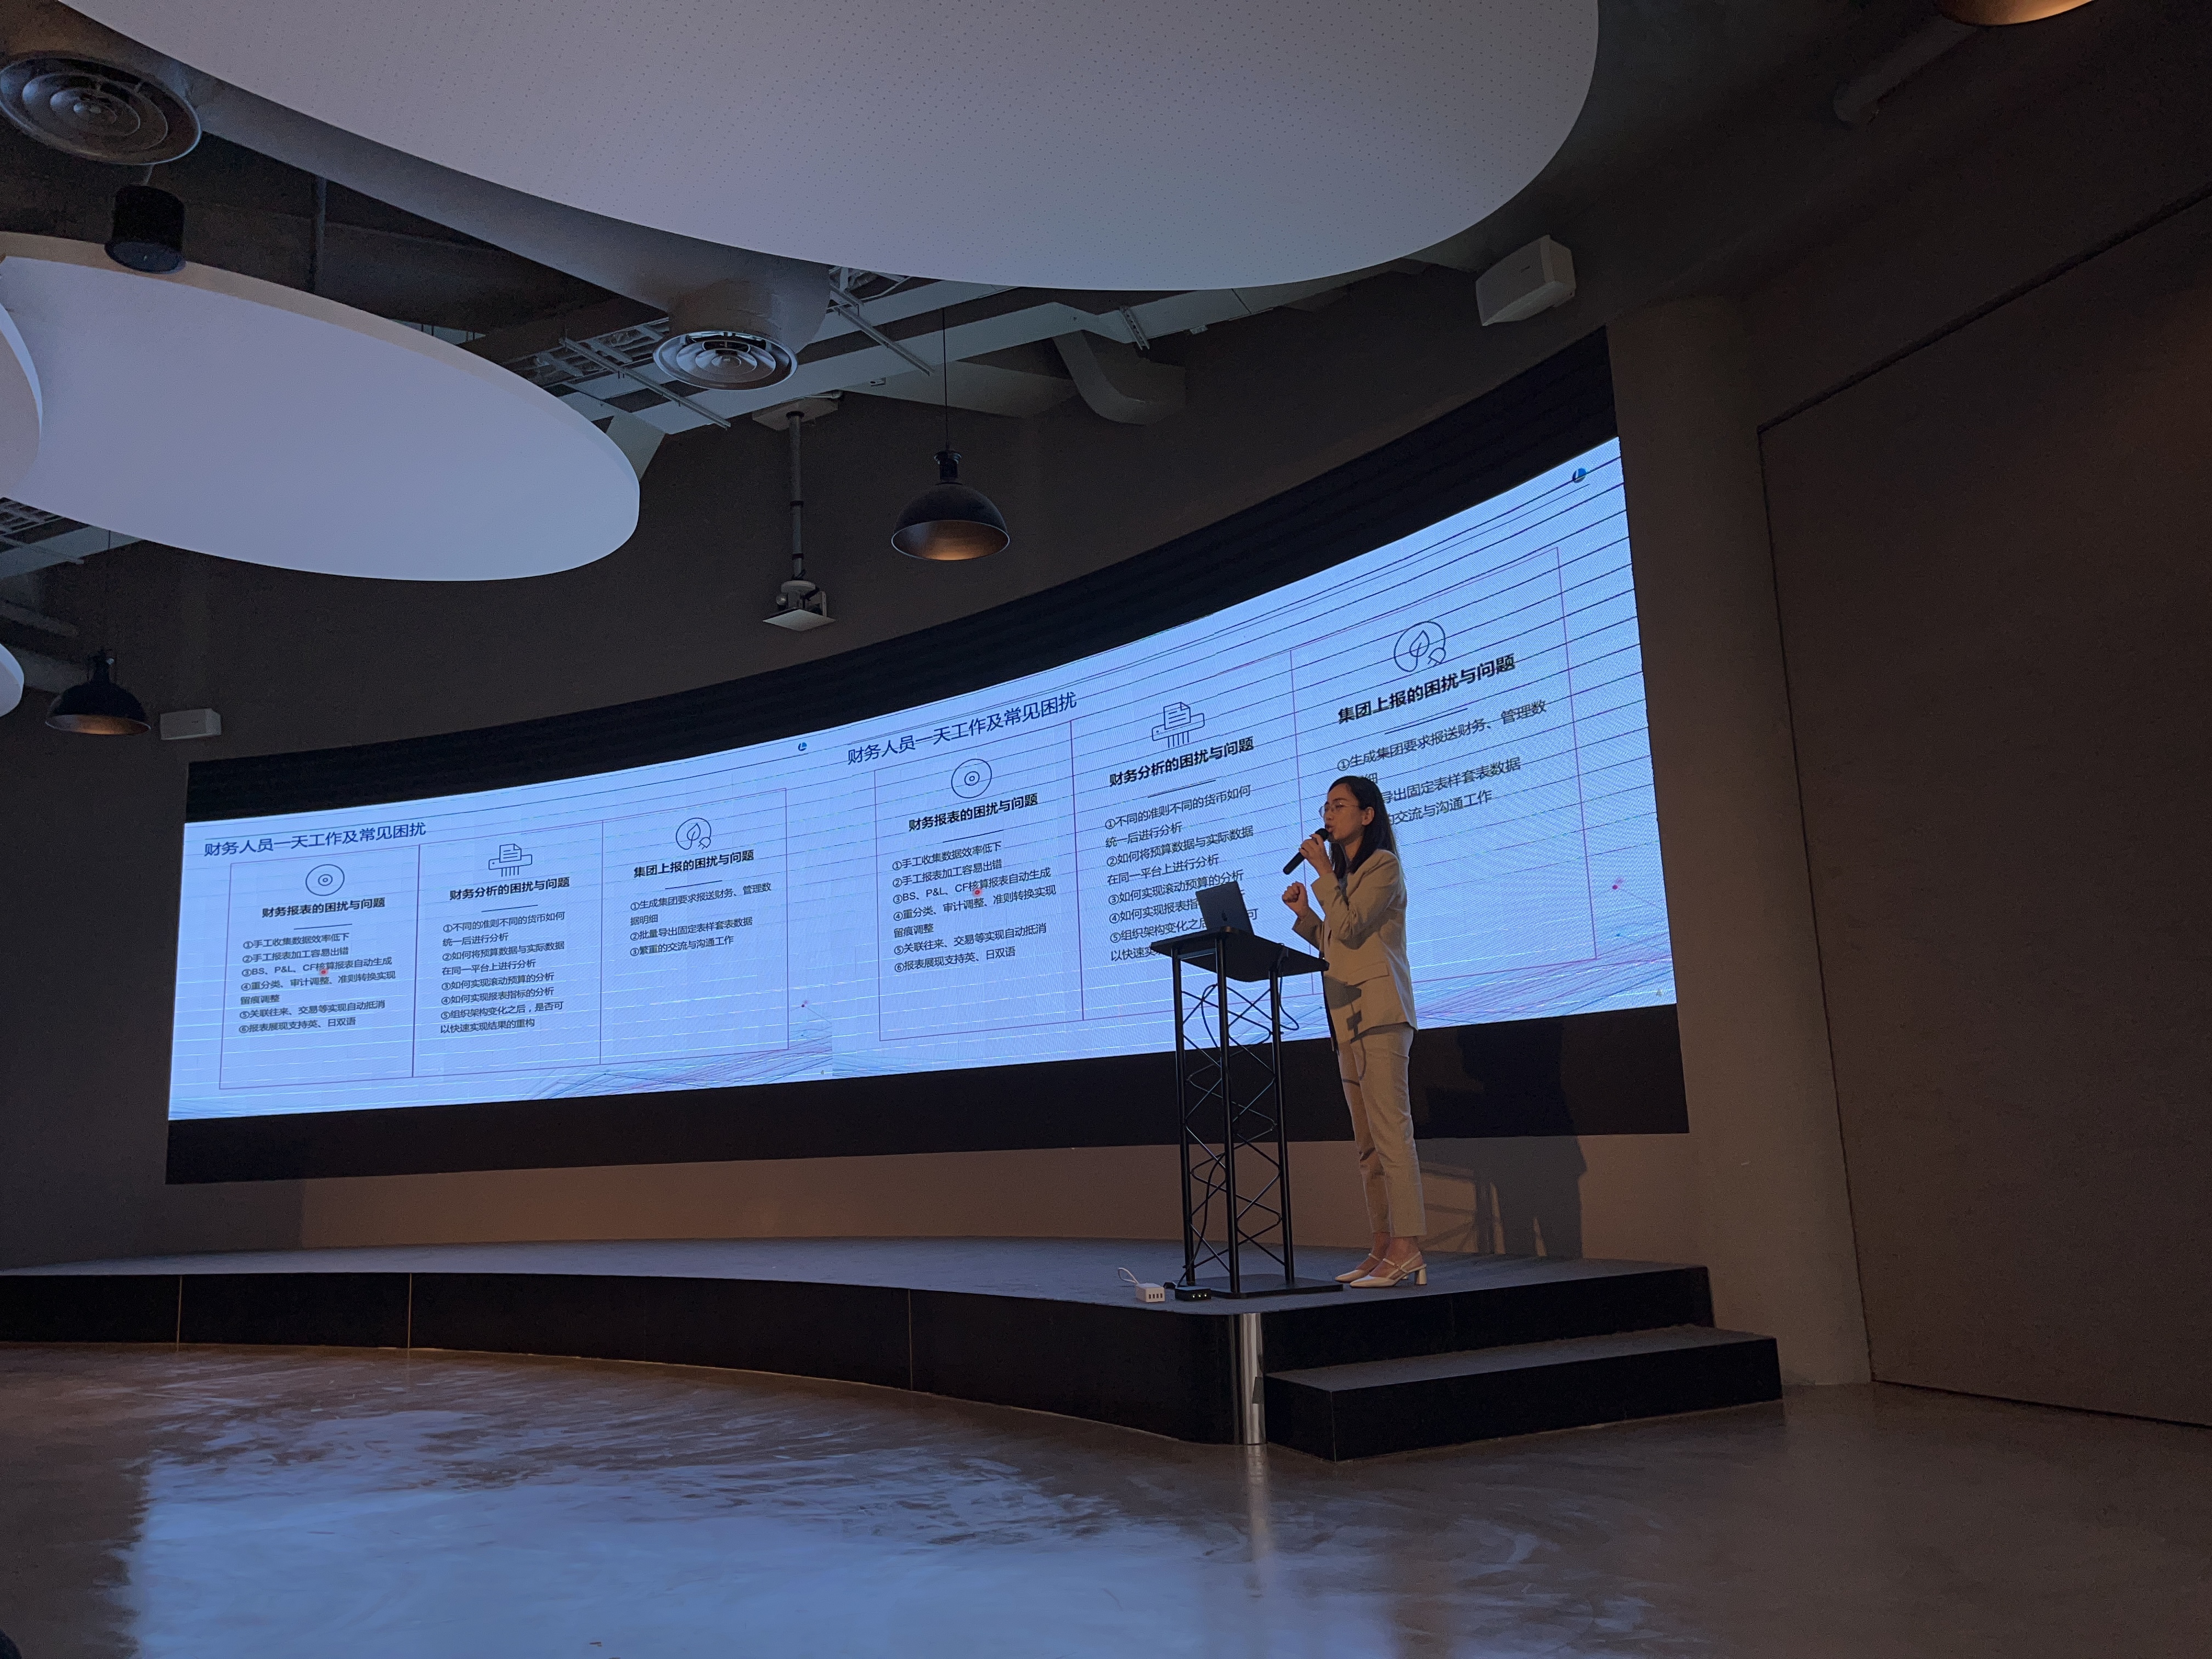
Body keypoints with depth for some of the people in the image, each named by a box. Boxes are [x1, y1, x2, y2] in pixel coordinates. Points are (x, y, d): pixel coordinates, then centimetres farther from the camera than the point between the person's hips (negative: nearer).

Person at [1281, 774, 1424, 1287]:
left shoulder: (1383, 865, -3)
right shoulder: (1344, 873, 23)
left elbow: (1350, 928, -15)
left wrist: (1322, 872, -9)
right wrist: (1304, 913, 8)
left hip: (1379, 1011, -9)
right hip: (1347, 1017, 9)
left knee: (1391, 1132, -13)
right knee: (1369, 1141, 8)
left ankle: (1406, 1250, -14)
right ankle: (1384, 1249, 10)